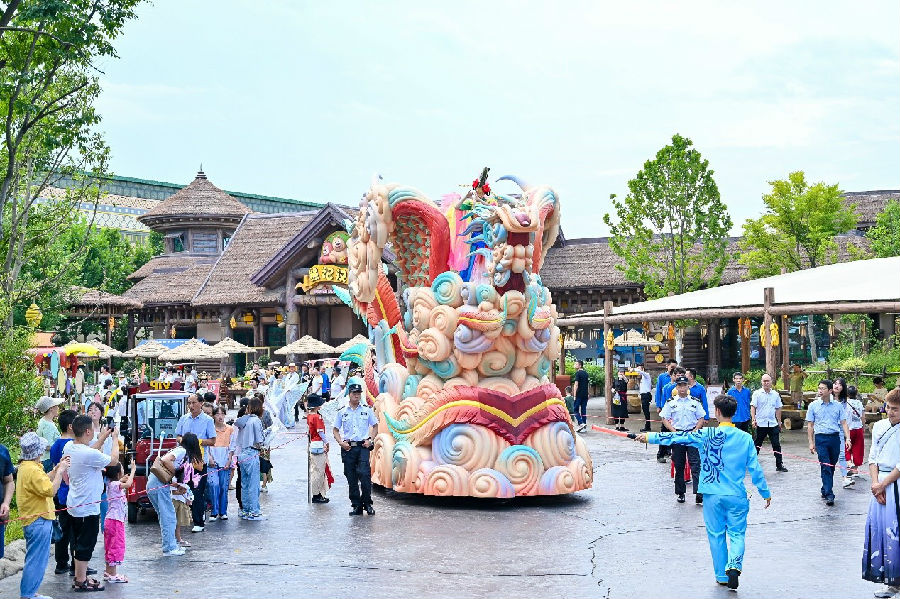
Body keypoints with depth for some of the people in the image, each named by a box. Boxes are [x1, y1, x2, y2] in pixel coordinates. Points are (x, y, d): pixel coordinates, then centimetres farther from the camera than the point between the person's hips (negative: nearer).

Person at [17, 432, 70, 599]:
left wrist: (56, 469, 11)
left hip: (33, 520, 11)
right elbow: (50, 490, -24)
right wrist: (60, 471, -16)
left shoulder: (25, 466, 11)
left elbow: (44, 482, 19)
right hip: (38, 521, -11)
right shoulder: (32, 470, -23)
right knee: (36, 559, -4)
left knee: (36, 558, 18)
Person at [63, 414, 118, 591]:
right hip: (88, 507, -9)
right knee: (86, 545, 3)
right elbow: (113, 459, -12)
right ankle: (81, 582, 12)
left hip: (74, 504, 9)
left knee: (80, 542, 20)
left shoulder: (69, 448, -1)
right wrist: (115, 438, 1)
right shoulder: (90, 454, -27)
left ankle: (79, 576, 31)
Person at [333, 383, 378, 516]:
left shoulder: (367, 410, 9)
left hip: (363, 446, -2)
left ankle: (367, 503, -4)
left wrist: (370, 439, 1)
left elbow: (375, 426, 16)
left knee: (364, 474, -15)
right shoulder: (342, 412, 10)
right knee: (351, 478, 3)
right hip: (348, 448, 2)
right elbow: (335, 430, 14)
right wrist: (341, 442, -2)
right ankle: (356, 505, 10)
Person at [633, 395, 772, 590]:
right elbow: (755, 468, 1)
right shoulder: (745, 438, -1)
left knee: (716, 535, 12)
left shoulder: (707, 435, -7)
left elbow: (678, 438, -4)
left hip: (713, 495, -1)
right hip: (737, 496, 1)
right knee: (737, 534, 7)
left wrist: (650, 437, 4)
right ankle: (734, 565, -19)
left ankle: (722, 575, 16)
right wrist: (766, 492, 11)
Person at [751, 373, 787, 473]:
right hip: (761, 423, -3)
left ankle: (779, 465, 7)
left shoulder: (775, 394, 8)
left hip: (773, 423, 3)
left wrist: (779, 422, 16)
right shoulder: (757, 393, -2)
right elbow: (753, 407, -5)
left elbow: (778, 409, 16)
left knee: (776, 445, 1)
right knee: (757, 445, 6)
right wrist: (753, 419, -16)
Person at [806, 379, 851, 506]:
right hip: (821, 438, -2)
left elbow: (843, 423, 6)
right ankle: (829, 495, -12)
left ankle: (825, 490, 26)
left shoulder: (838, 406, 7)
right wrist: (811, 443, 1)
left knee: (831, 466, 9)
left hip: (835, 438, 2)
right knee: (825, 467, -9)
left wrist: (848, 438, -5)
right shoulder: (813, 406, 4)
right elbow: (810, 425, 6)